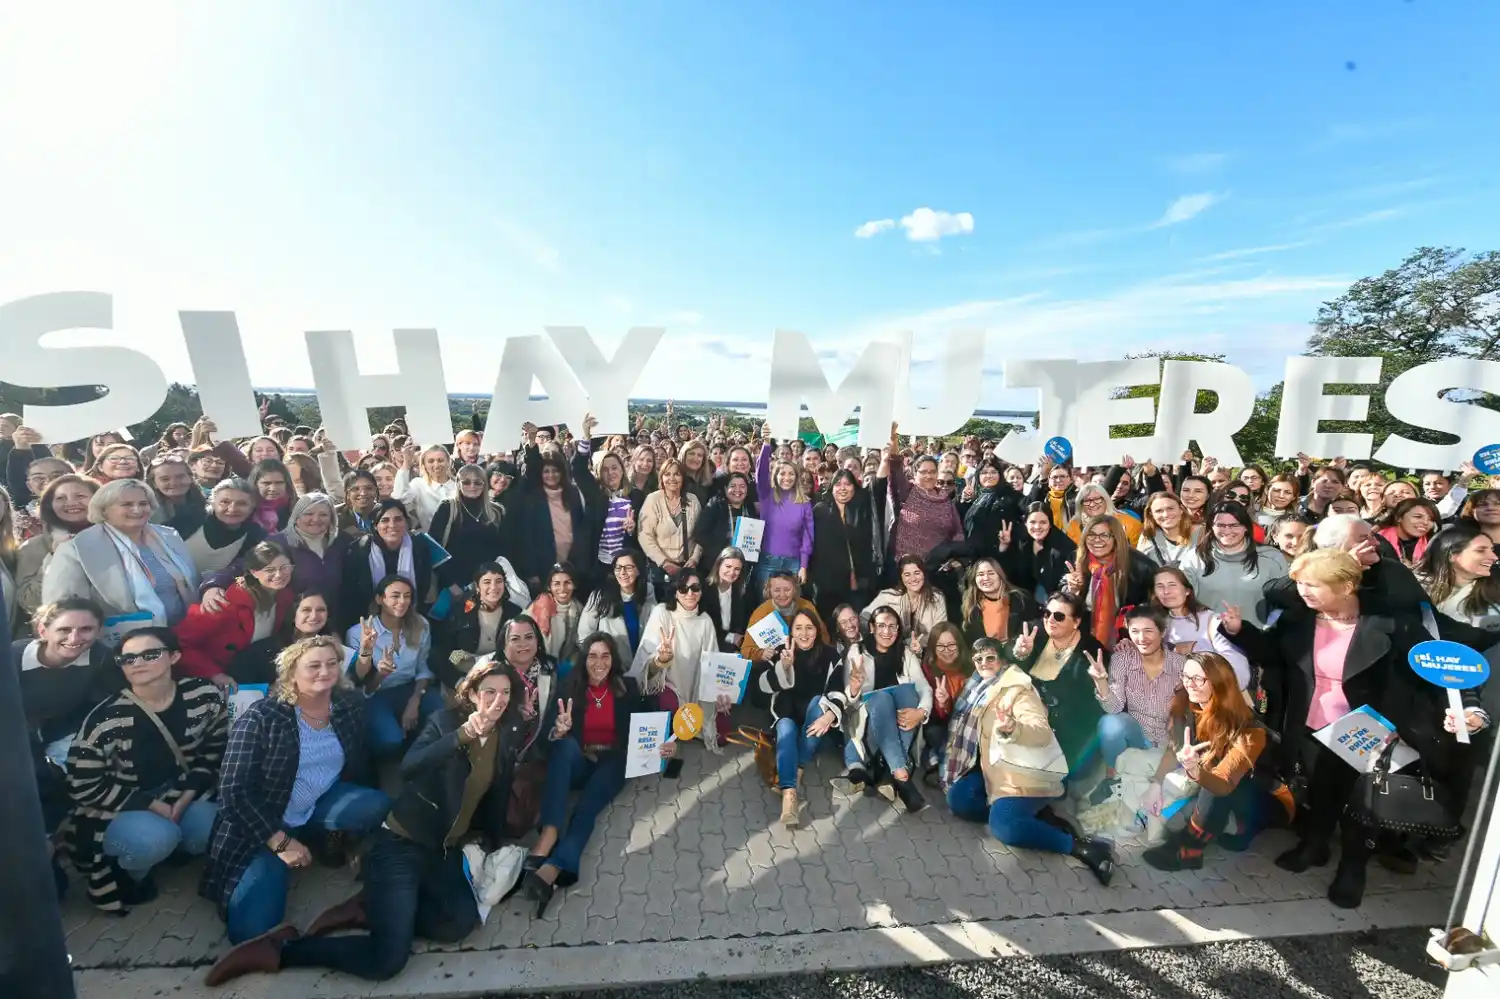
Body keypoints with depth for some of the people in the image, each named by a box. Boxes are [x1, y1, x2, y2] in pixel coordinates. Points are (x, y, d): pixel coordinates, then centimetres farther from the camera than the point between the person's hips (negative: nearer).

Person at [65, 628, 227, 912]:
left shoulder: (206, 697, -13)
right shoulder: (106, 718, -22)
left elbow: (215, 751, 0)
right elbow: (84, 787, -14)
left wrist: (186, 796, -11)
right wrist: (151, 805, -18)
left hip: (178, 795, 3)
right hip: (116, 811, -3)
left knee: (214, 828, -22)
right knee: (156, 837, -32)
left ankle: (175, 843, 13)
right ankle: (128, 873, 5)